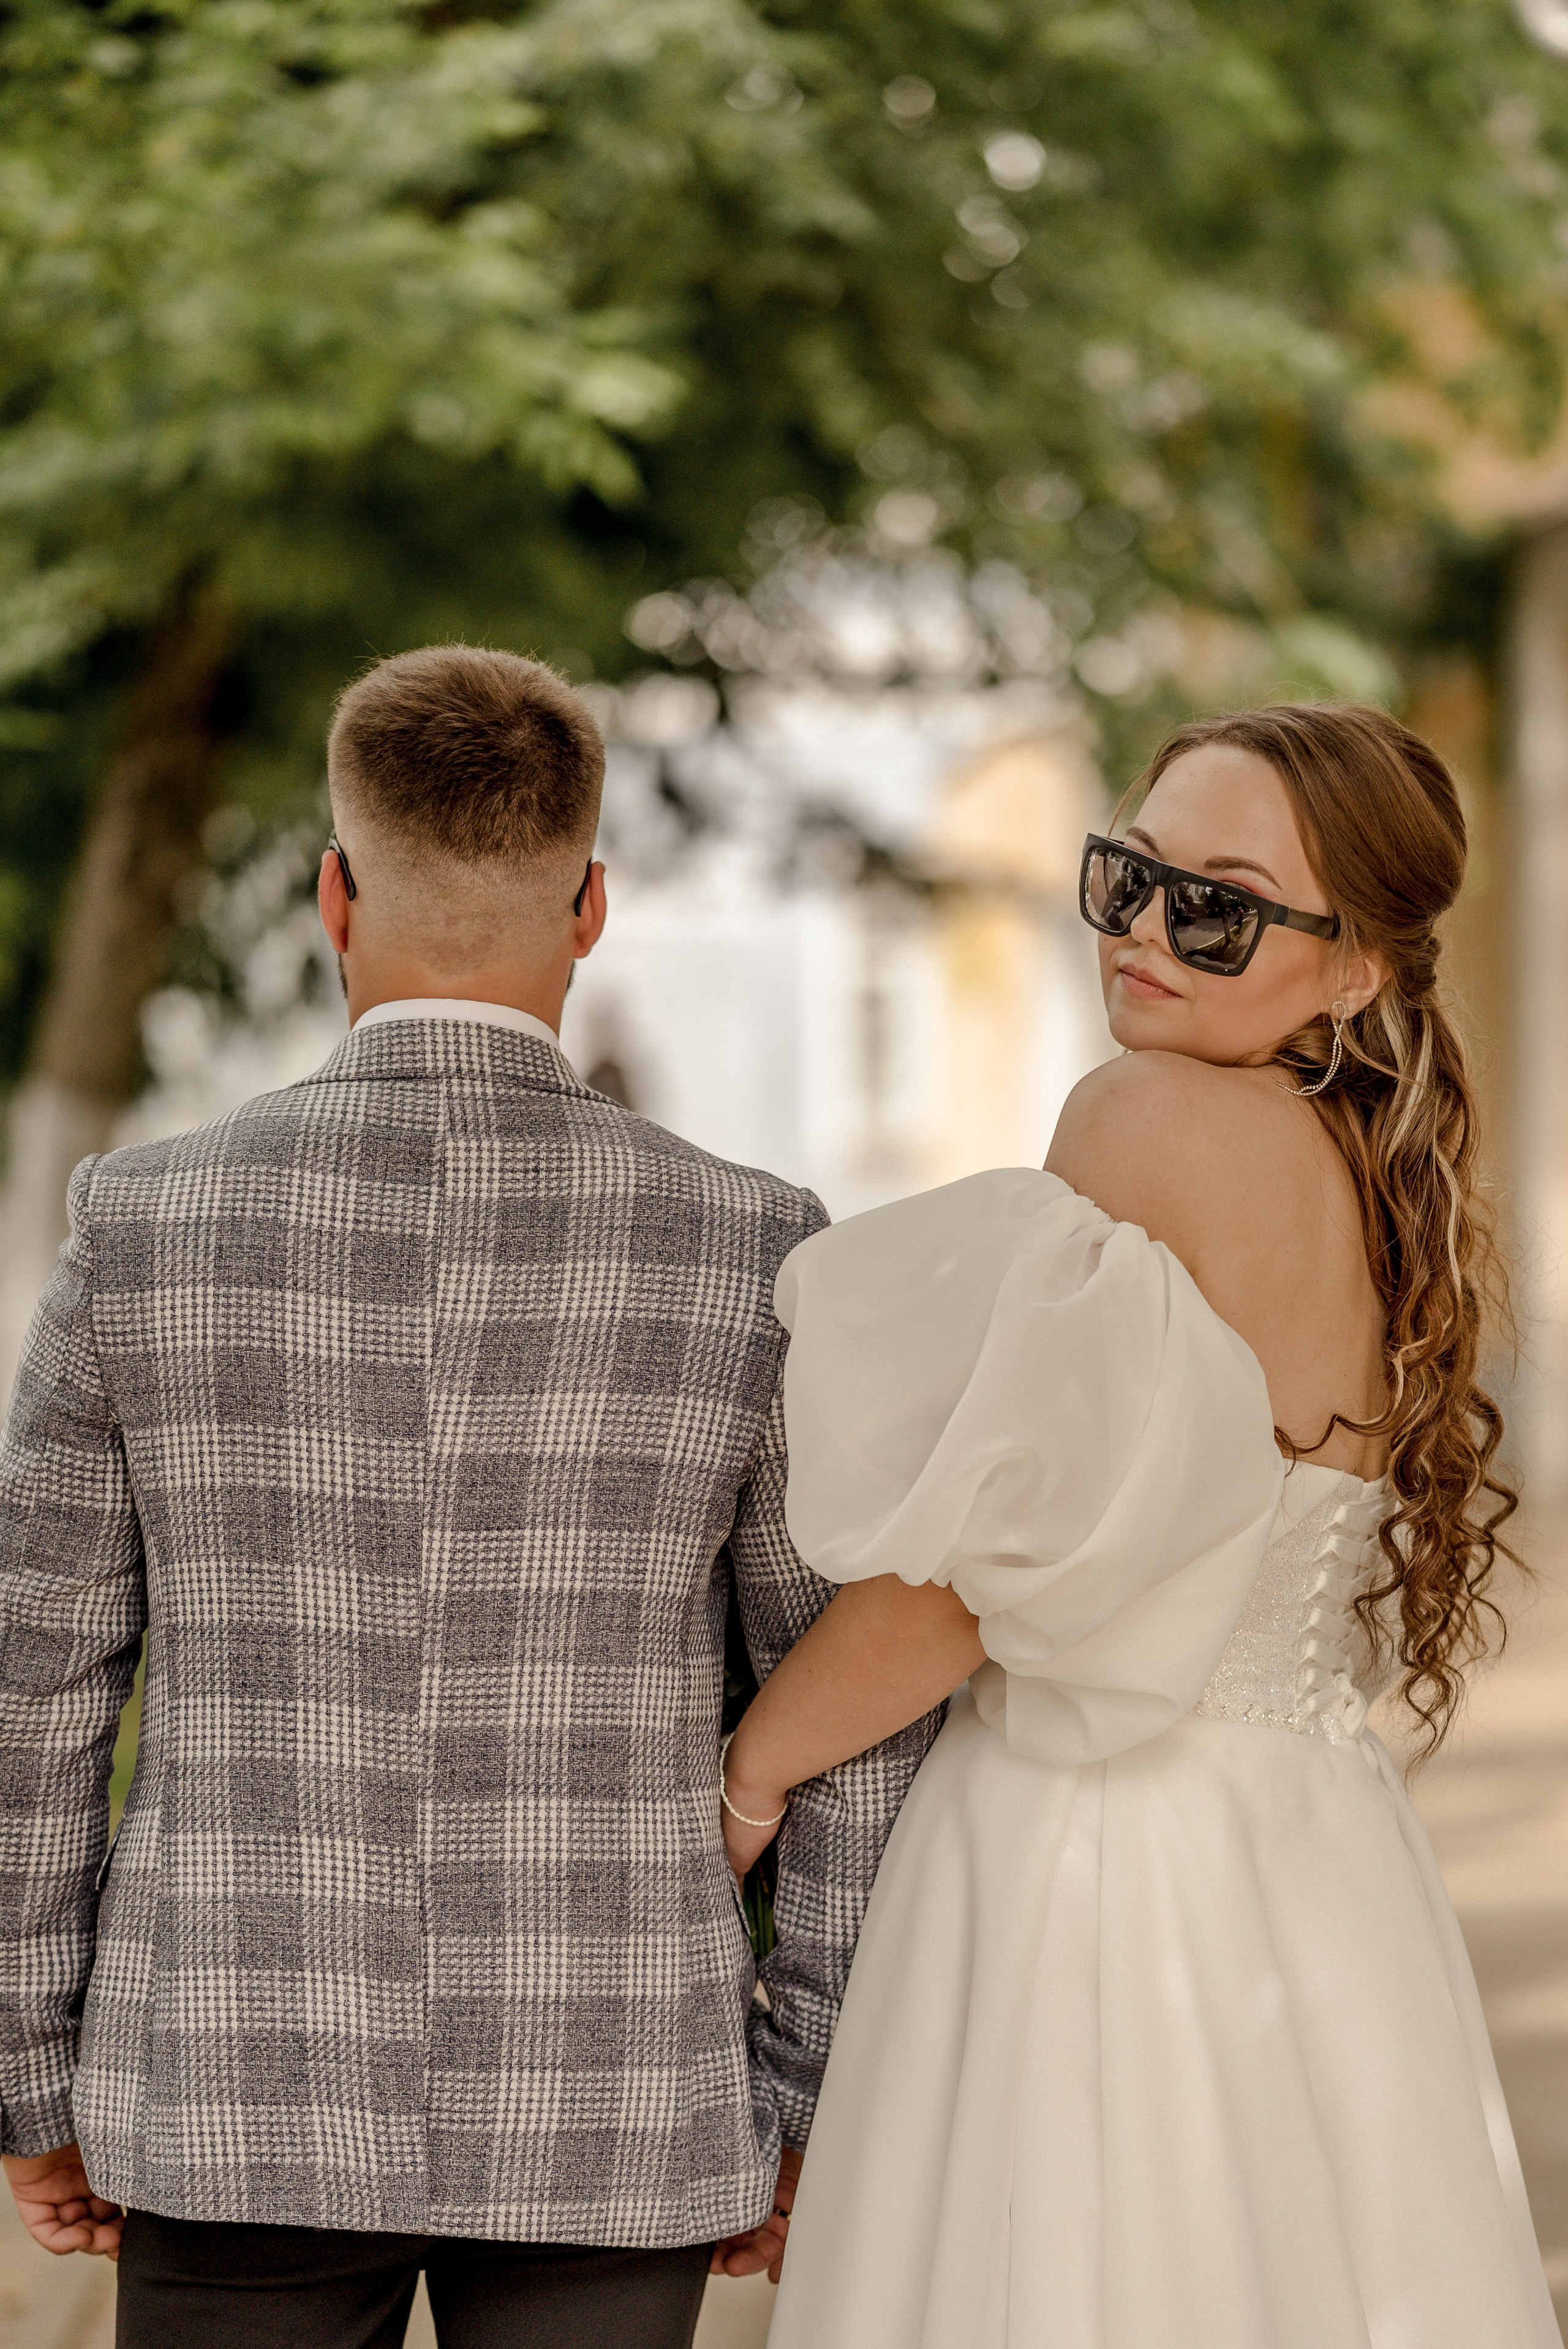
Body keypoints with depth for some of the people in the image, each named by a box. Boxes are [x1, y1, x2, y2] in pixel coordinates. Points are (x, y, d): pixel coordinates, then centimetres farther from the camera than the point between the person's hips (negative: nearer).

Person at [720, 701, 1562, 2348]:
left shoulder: (1153, 1121, -12)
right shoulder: (1388, 1186, 11)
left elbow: (969, 1576, -14)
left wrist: (745, 1777, 0)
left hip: (1092, 1862, -8)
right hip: (1321, 1868, 8)